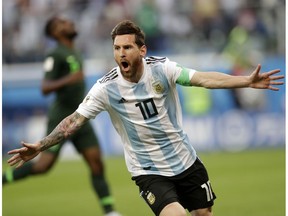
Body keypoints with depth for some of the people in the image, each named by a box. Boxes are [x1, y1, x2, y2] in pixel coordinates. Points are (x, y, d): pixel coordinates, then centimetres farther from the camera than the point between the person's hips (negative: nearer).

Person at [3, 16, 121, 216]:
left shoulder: (75, 55, 16)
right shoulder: (55, 55, -11)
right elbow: (45, 88, -21)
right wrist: (67, 80, -36)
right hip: (61, 119, -8)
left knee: (97, 163, -3)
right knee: (44, 165, -10)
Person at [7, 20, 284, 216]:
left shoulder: (161, 68, -12)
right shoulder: (106, 88, -14)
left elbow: (204, 78, -19)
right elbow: (75, 120, -12)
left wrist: (247, 81, -30)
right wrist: (40, 146, -21)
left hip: (186, 160, 3)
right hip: (149, 171, -3)